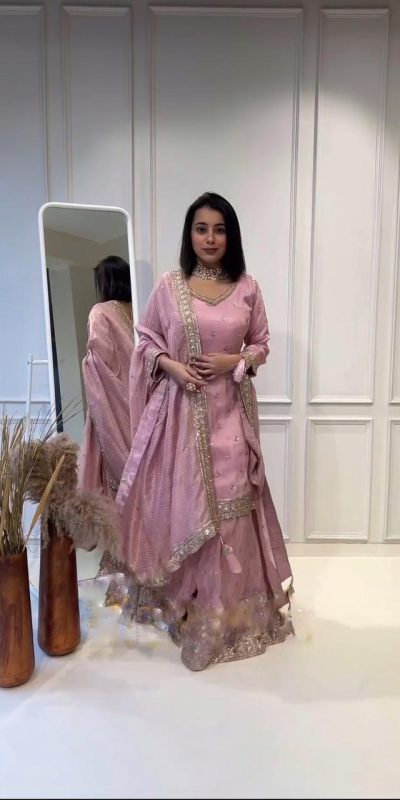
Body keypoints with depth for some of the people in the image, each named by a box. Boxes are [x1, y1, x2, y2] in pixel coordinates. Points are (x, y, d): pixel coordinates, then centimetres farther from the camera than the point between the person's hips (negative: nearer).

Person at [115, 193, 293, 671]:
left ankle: (228, 609, 21)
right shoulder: (168, 286, 2)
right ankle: (183, 601, 26)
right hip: (180, 409, 0)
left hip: (229, 411, 1)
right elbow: (147, 339, 8)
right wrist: (171, 366, -11)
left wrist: (234, 362, -11)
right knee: (179, 502, 5)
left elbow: (262, 344, 9)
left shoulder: (247, 288, 3)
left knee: (228, 507, 3)